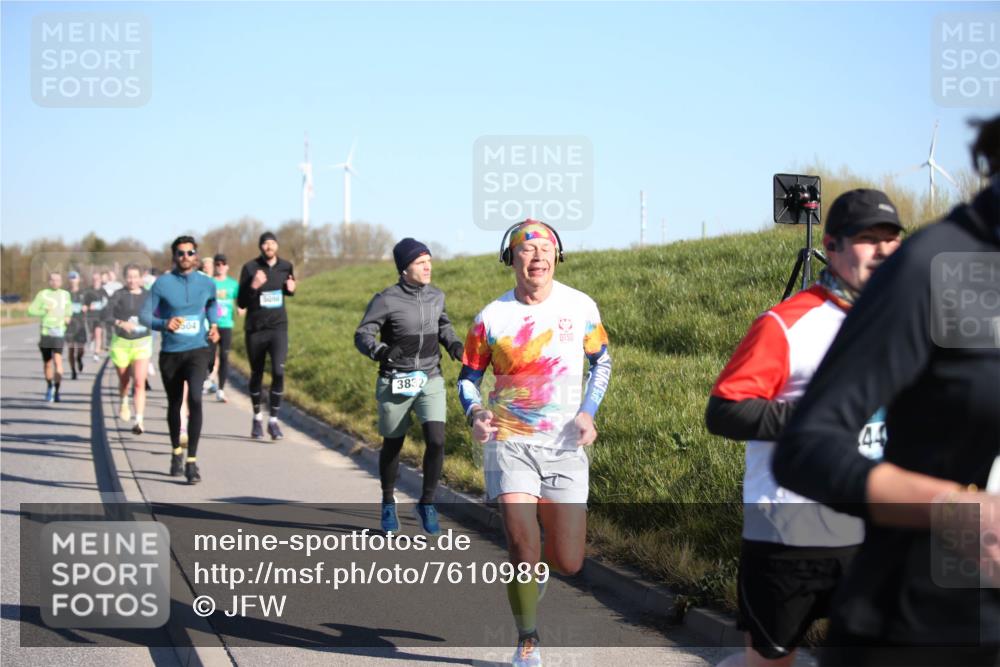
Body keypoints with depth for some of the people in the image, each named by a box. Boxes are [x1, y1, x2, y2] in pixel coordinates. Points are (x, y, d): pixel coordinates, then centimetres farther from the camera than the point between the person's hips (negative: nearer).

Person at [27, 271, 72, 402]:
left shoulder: (65, 294, 10)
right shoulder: (42, 294, 1)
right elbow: (31, 311, -2)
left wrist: (68, 315, 12)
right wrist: (44, 311, -17)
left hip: (59, 332, 0)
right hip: (45, 332, 0)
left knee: (57, 360, -17)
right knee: (47, 362, 11)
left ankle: (56, 390, -17)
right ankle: (49, 387, 35)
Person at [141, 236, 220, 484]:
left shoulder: (206, 283, 2)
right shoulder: (162, 283, -5)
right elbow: (145, 316, -4)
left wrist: (214, 325, 7)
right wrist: (164, 324, -23)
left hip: (197, 351, -1)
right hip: (170, 353, 1)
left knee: (195, 399, -21)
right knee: (174, 404, 15)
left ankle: (192, 461, -20)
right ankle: (176, 452, 40)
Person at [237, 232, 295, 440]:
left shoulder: (286, 266, 2)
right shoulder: (250, 268, -7)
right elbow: (241, 302, -6)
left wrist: (291, 289, -2)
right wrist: (253, 287, -24)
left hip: (278, 328, 1)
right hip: (255, 329, -1)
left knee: (278, 372, -16)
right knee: (257, 374, 12)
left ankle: (273, 421, -6)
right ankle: (257, 418, 31)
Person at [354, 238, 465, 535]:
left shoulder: (436, 296, 4)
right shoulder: (386, 300, -12)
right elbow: (362, 335, -11)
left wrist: (454, 344, 2)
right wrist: (381, 351, -31)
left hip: (430, 379, 3)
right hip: (395, 382, -3)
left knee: (436, 440, -13)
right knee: (392, 445, 10)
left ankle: (427, 503, 5)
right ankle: (388, 503, 33)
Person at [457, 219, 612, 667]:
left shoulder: (580, 307, -1)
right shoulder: (491, 317, -5)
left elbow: (601, 361, 14)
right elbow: (469, 376, 7)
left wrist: (588, 412, 0)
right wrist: (474, 412, -14)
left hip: (565, 445, 2)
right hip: (510, 441, -2)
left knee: (569, 563, 2)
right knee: (522, 548, -14)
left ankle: (534, 566, 39)